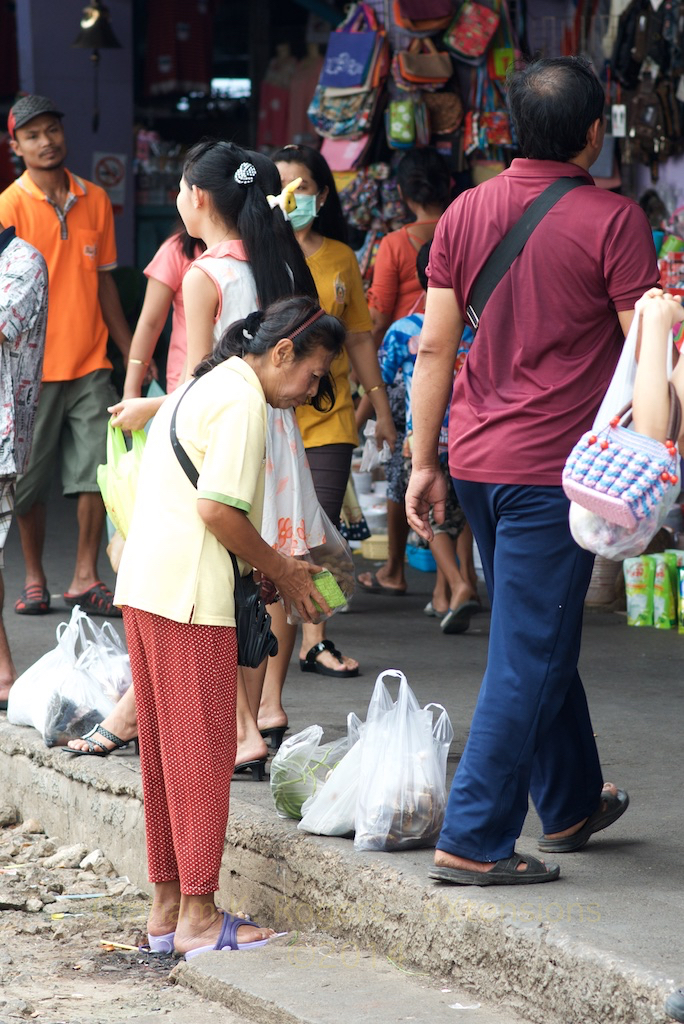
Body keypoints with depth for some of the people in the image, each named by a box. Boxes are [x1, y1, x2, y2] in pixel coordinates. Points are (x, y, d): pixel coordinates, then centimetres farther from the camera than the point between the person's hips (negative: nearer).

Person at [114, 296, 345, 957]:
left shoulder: (201, 388, 20)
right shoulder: (242, 401, -12)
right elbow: (217, 509, -19)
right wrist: (281, 573, -6)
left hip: (142, 587, 10)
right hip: (188, 598, -10)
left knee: (165, 746, 13)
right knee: (204, 748, -5)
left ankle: (166, 905, 18)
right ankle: (198, 915, -3)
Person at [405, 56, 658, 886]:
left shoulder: (467, 212, 5)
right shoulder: (611, 222, -11)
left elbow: (434, 347, 6)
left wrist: (424, 461, 11)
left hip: (476, 462, 7)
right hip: (553, 468, -6)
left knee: (541, 639, 21)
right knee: (528, 657, -1)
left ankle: (571, 804, 36)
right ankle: (473, 842, -3)